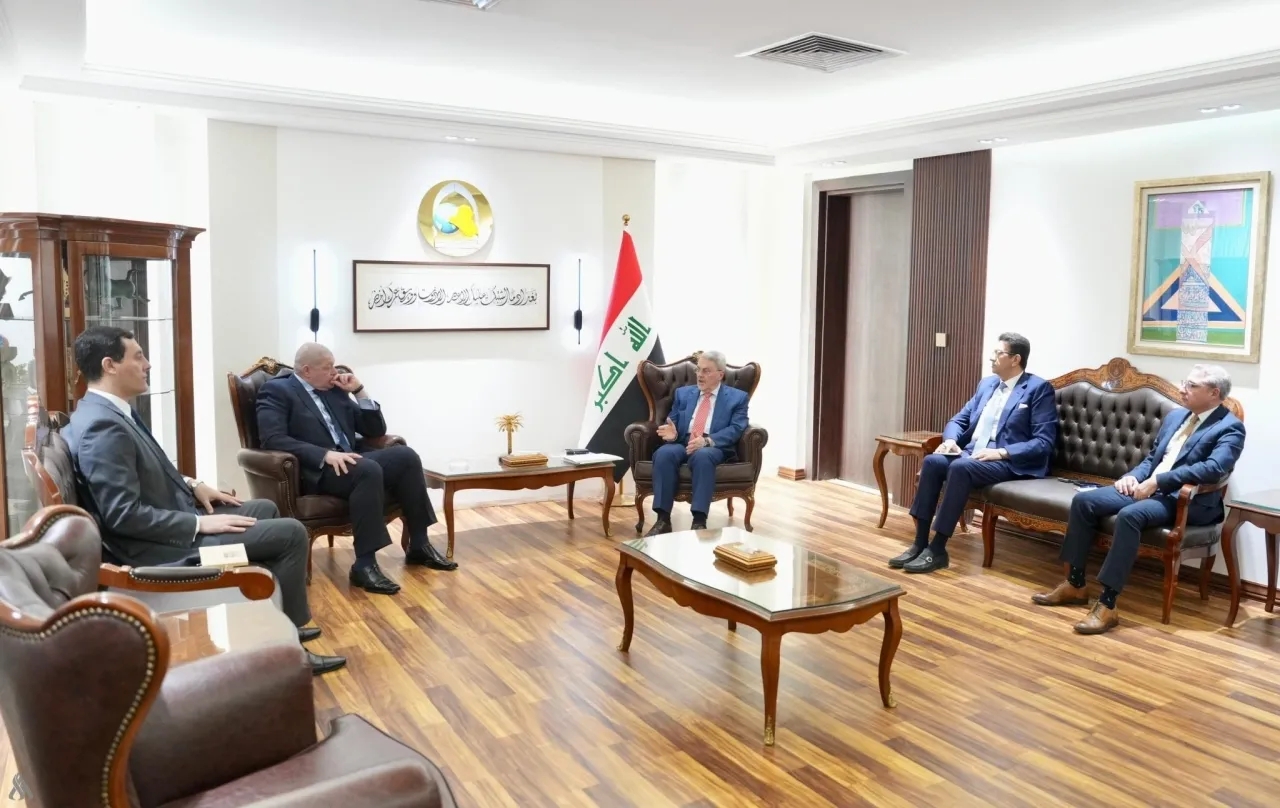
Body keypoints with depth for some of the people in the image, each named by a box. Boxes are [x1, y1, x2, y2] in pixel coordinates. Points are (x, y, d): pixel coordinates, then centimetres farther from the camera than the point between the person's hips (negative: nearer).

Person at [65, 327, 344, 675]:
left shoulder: (107, 410, 7)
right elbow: (125, 515, -27)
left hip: (175, 515, 11)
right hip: (162, 544, -11)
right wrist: (200, 523, -22)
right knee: (291, 533, -10)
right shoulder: (102, 426, -25)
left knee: (266, 509, 23)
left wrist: (192, 485, 8)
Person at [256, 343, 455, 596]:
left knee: (405, 455, -17)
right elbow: (273, 439, -16)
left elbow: (376, 430, 20)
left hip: (349, 461, 7)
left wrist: (360, 391, 8)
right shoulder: (277, 391, 1)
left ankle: (419, 546, -9)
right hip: (315, 471, -7)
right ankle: (364, 564, -31)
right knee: (368, 470, -34)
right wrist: (325, 454, -26)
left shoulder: (335, 390, 20)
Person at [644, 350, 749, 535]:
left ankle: (699, 521, -39)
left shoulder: (737, 398, 9)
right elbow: (673, 422, 17)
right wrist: (672, 432, -10)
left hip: (715, 448, -3)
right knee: (664, 453, -32)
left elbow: (735, 429, -5)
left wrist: (707, 440, -23)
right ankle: (663, 519, -32)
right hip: (683, 444, 3)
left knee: (702, 456, -39)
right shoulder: (683, 393, 21)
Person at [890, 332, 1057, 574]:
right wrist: (950, 440, -4)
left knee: (960, 468, -34)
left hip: (1010, 463, -7)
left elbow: (1044, 442, -11)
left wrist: (1001, 453, -22)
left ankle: (938, 550, -28)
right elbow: (959, 419, 20)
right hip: (972, 453, 7)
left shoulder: (1039, 389, -3)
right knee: (932, 461, -22)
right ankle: (920, 543, -21)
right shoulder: (986, 384, 18)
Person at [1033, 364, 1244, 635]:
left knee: (1130, 514, -37)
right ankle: (1075, 584, -4)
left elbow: (1214, 468, -22)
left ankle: (1107, 604, -34)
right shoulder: (1175, 416, 19)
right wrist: (1132, 476, 1)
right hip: (1146, 487, 8)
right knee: (1083, 500, -11)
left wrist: (1157, 481, -25)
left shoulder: (1230, 428, -5)